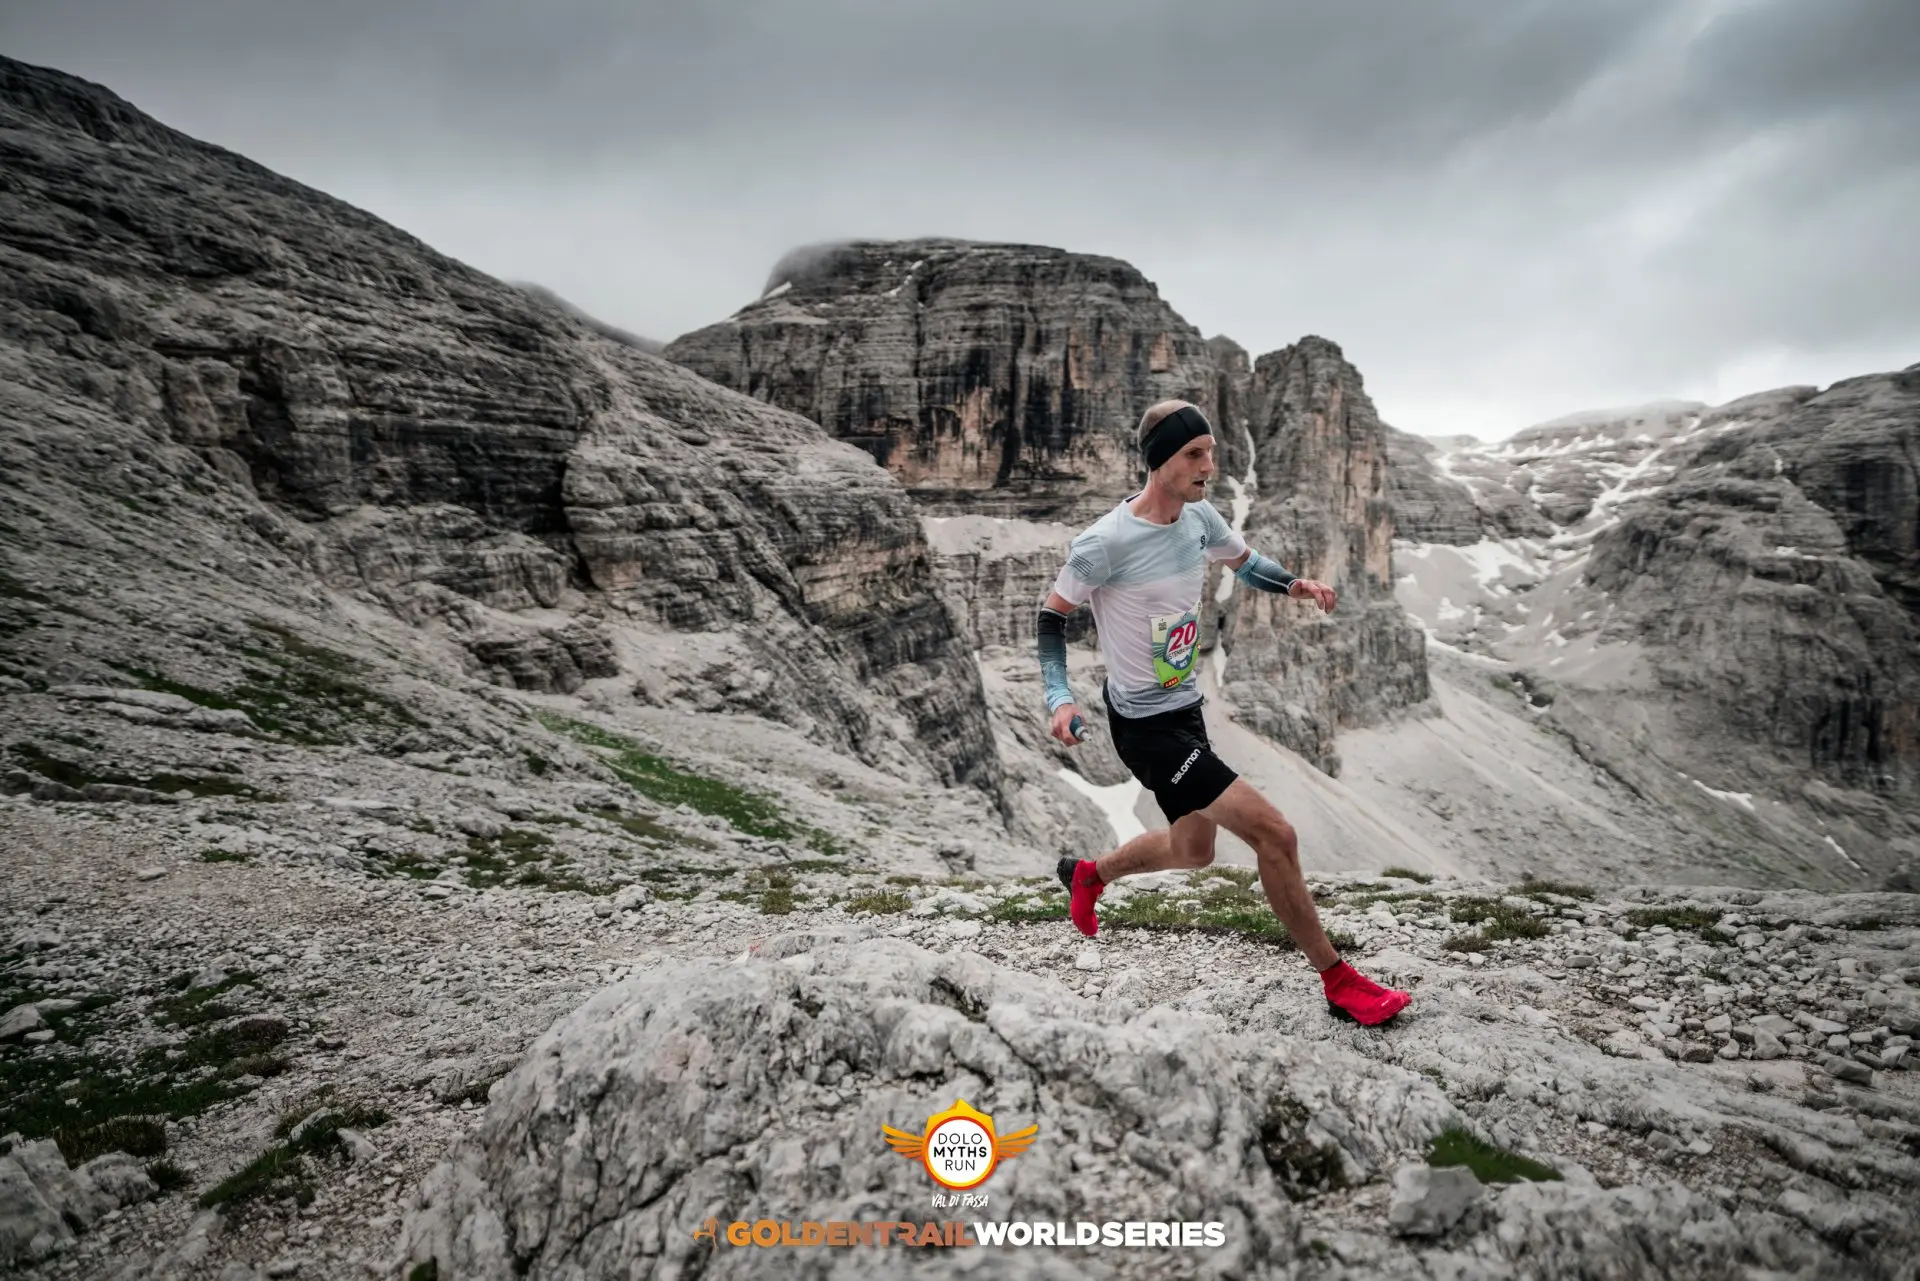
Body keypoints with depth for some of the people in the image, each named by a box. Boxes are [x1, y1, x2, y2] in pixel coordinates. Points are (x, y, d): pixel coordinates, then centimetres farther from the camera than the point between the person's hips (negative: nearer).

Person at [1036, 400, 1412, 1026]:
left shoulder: (1199, 515, -1)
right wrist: (1060, 698, -23)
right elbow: (1051, 615, -11)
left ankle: (1087, 874, 48)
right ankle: (1338, 981, 3)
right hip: (1145, 726, -9)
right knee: (1273, 833, -14)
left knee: (1193, 849, 23)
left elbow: (1244, 561, 18)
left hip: (1185, 706, 9)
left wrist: (1294, 584, -2)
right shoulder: (1104, 543, -22)